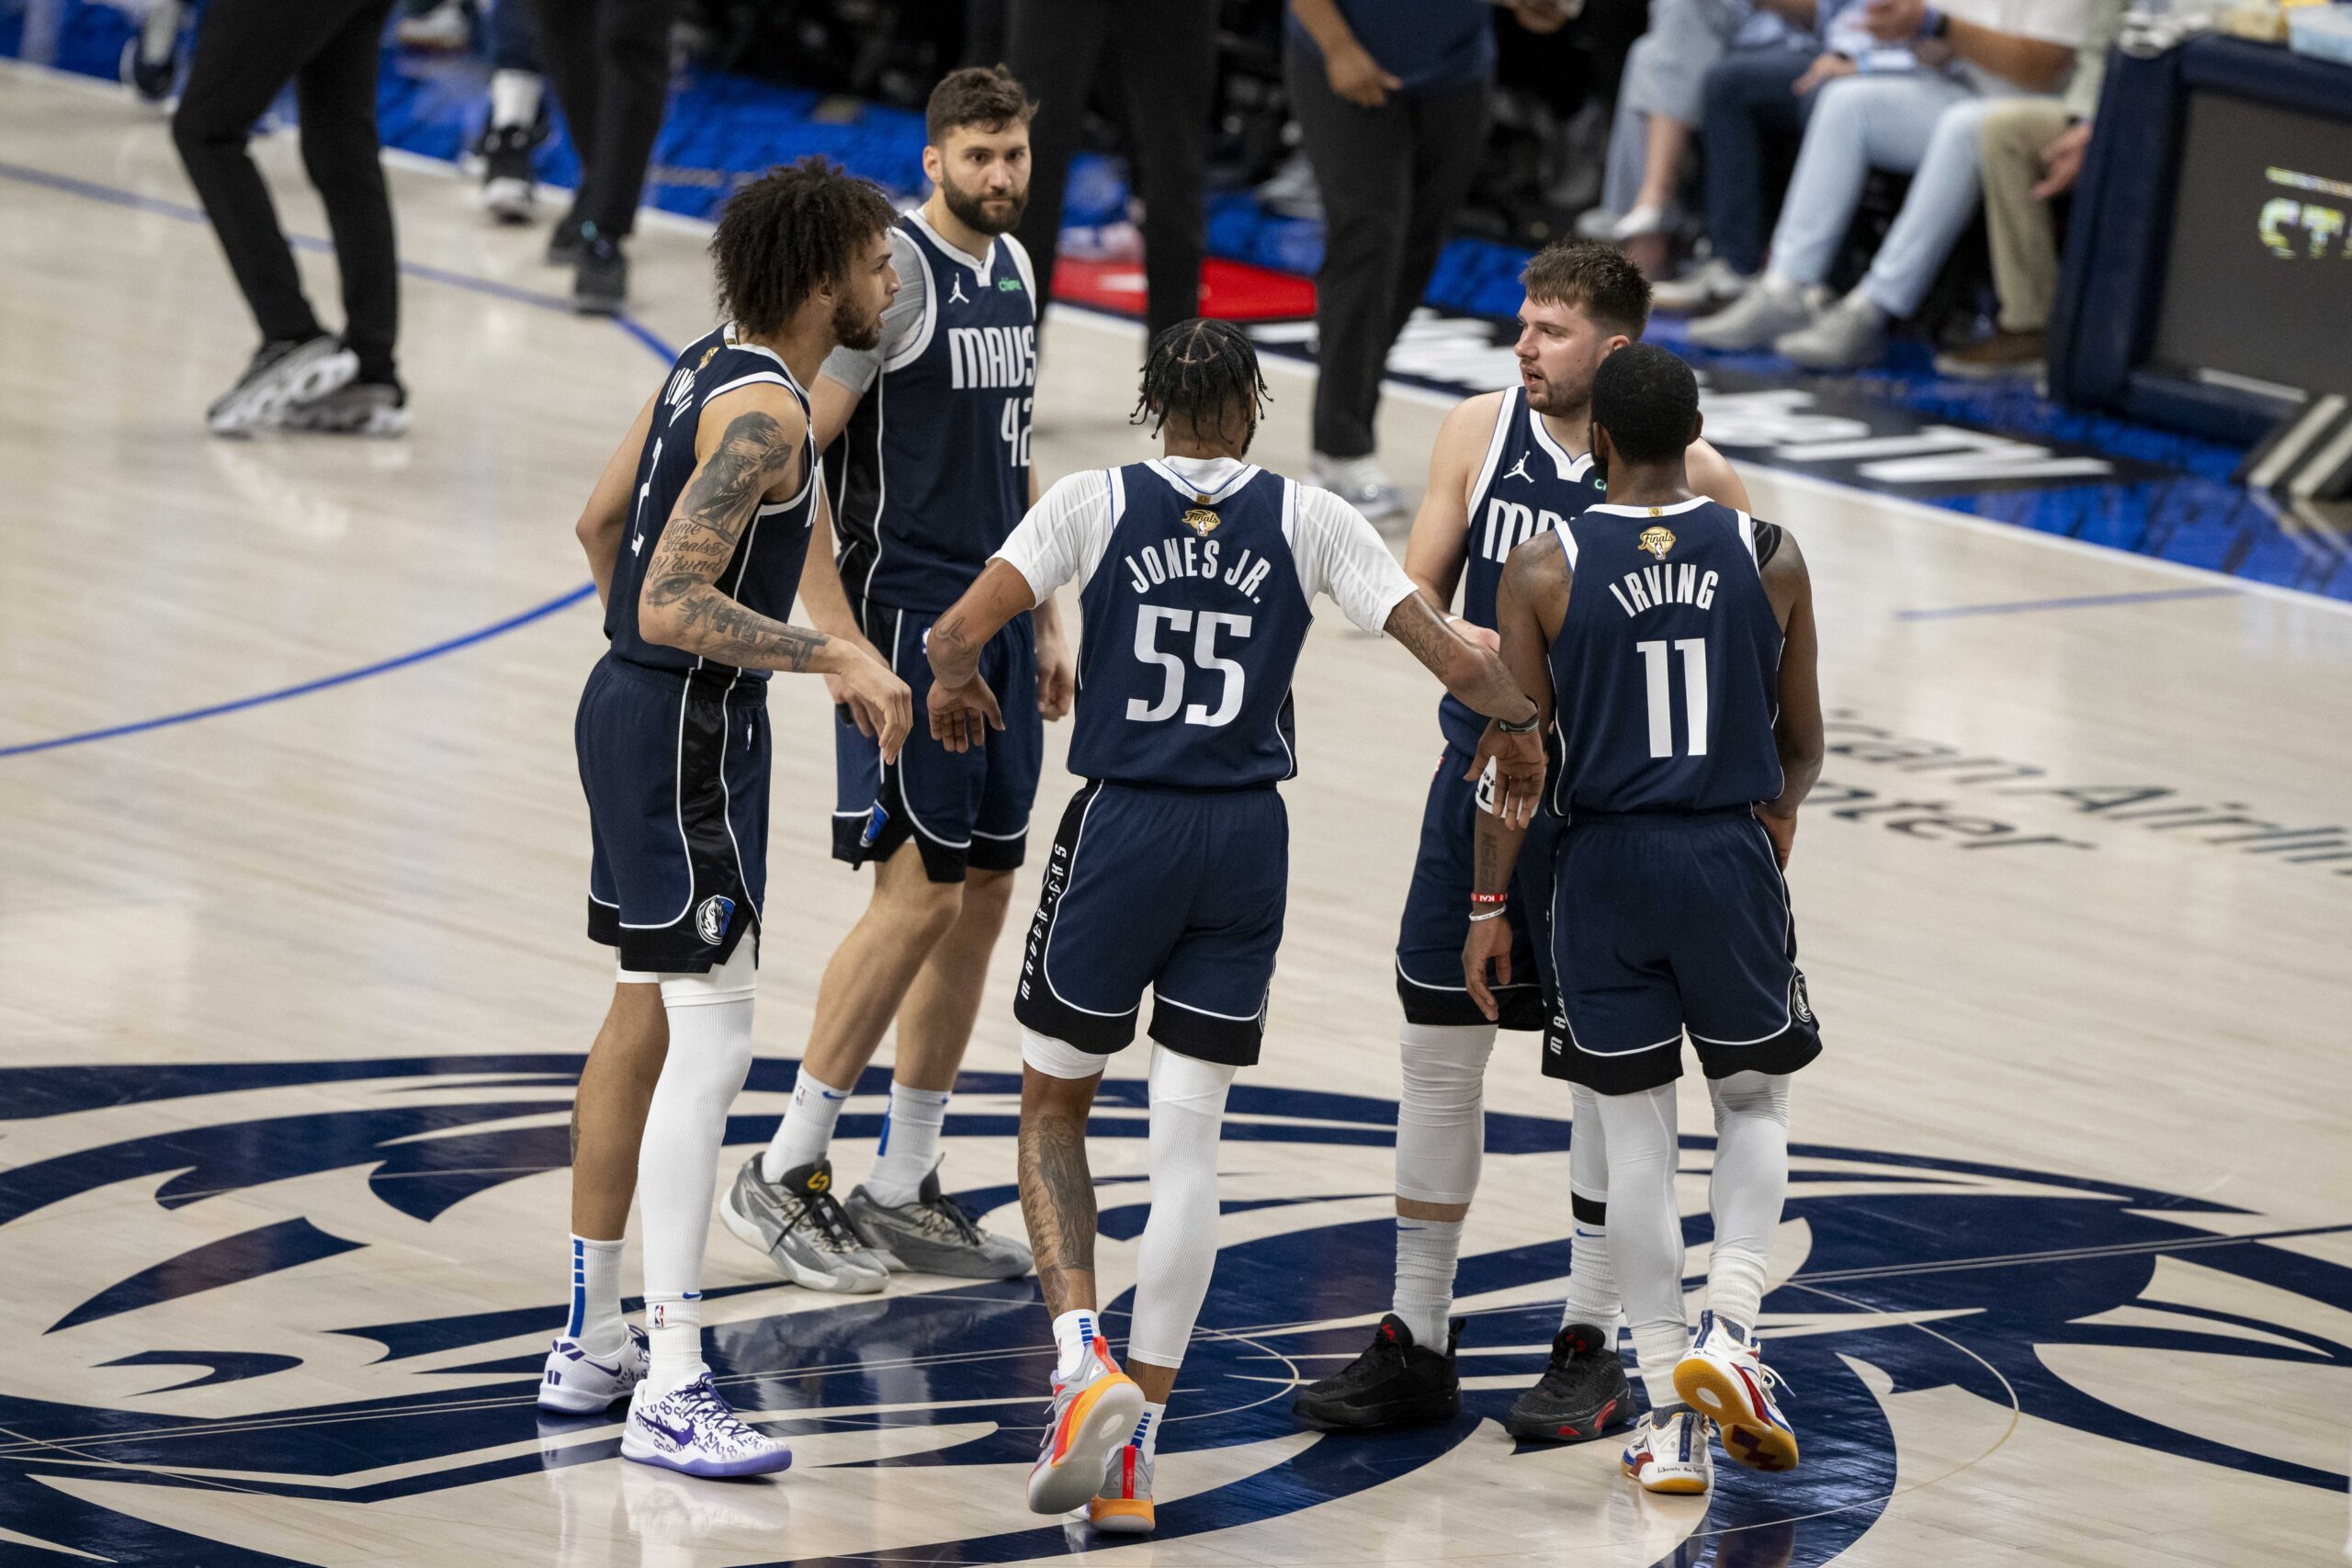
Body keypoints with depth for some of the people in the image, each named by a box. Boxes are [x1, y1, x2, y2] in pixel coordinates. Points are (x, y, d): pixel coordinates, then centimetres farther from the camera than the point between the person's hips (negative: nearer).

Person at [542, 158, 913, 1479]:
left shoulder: (707, 369, 8)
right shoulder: (764, 414, -22)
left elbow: (602, 523, 20)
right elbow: (675, 601, -29)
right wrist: (838, 658, -30)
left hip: (636, 707, 11)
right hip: (693, 734, -11)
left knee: (645, 1022, 17)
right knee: (711, 1044, -10)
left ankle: (591, 1343, 26)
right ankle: (671, 1394, -11)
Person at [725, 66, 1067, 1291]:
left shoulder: (1013, 268, 13)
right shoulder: (892, 268, -13)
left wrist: (1045, 619, 21)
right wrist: (842, 635, -20)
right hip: (903, 616, -8)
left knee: (983, 896, 8)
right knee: (919, 892, -11)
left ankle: (904, 1193, 15)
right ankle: (783, 1176, -2)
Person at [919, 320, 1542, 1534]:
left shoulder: (1097, 503, -3)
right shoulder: (1308, 520, 1)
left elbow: (957, 634, -10)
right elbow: (1456, 666, -1)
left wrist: (955, 691, 14)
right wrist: (1534, 713, 20)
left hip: (1121, 829, -1)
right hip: (1246, 841, 1)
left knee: (1052, 1111, 15)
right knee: (1187, 1142, 6)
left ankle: (1082, 1356, -9)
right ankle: (1134, 1445, 4)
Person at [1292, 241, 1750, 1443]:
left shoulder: (1687, 476, -11)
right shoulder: (1480, 433, 1)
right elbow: (1416, 598, 5)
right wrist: (1473, 647, -16)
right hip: (1481, 771, 4)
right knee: (1439, 1045, 6)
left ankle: (1591, 1351, 13)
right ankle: (1415, 1344, 16)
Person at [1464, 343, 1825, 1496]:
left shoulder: (1546, 568, -5)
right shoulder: (1768, 556, -1)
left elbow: (1514, 758, -4)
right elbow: (1801, 742, 8)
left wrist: (1489, 906, 5)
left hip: (1604, 863, 0)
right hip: (1729, 852, 0)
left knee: (1634, 1131, 6)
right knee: (1754, 1103, 19)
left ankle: (1672, 1418, 7)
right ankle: (1729, 1328, -2)